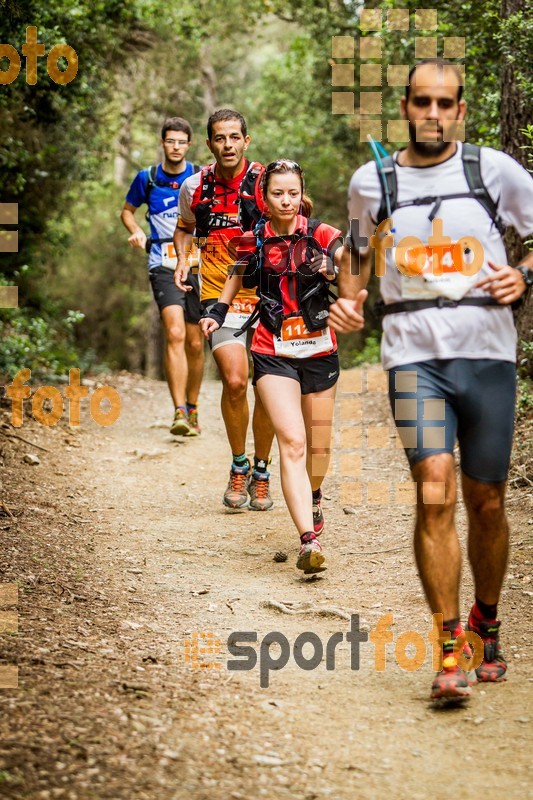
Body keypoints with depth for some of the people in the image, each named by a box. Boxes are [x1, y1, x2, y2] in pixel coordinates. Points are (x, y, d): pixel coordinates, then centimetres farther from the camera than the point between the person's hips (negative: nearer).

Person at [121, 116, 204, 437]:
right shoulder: (147, 178, 4)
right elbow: (128, 210, 19)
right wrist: (137, 230, -1)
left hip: (198, 265, 2)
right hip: (164, 266, -2)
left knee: (195, 343, 8)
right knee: (175, 333, -21)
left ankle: (192, 410, 26)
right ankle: (179, 412, -26)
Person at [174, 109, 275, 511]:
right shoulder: (195, 187, 2)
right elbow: (184, 226, 22)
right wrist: (182, 260, 6)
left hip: (265, 296, 0)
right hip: (219, 294, 0)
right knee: (235, 380, -17)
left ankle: (261, 472, 24)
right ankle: (238, 467, 4)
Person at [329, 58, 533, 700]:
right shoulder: (370, 182, 8)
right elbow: (358, 249, 25)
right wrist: (348, 300, 8)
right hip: (414, 356, 0)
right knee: (434, 494, -16)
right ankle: (450, 650, -9)